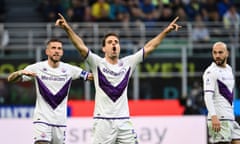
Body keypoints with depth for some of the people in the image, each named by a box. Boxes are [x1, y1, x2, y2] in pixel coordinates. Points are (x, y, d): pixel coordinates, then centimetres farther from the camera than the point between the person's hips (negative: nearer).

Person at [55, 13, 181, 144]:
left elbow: (149, 47, 11)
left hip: (124, 122, 4)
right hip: (103, 122, -4)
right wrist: (67, 29, -27)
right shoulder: (97, 63, 0)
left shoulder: (127, 63, 11)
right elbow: (81, 47, -13)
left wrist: (166, 31, 6)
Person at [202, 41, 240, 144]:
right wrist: (214, 116, -31)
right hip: (218, 119, -8)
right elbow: (208, 96, -20)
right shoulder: (210, 72, -10)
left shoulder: (229, 69, 17)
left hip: (230, 118, 8)